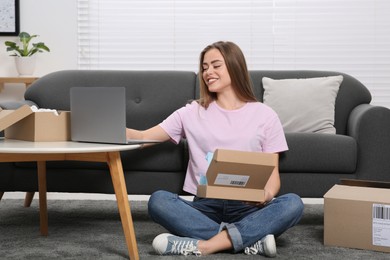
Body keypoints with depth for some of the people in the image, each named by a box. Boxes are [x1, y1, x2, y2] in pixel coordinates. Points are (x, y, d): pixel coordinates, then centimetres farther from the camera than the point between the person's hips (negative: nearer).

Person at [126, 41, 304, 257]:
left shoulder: (264, 115, 8)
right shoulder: (192, 112, 10)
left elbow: (273, 173, 5)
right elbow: (143, 137, 4)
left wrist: (266, 194, -18)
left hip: (248, 209, 0)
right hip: (205, 206, 1)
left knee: (292, 203, -30)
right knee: (158, 200, -28)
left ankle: (202, 245, -33)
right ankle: (252, 241, -30)